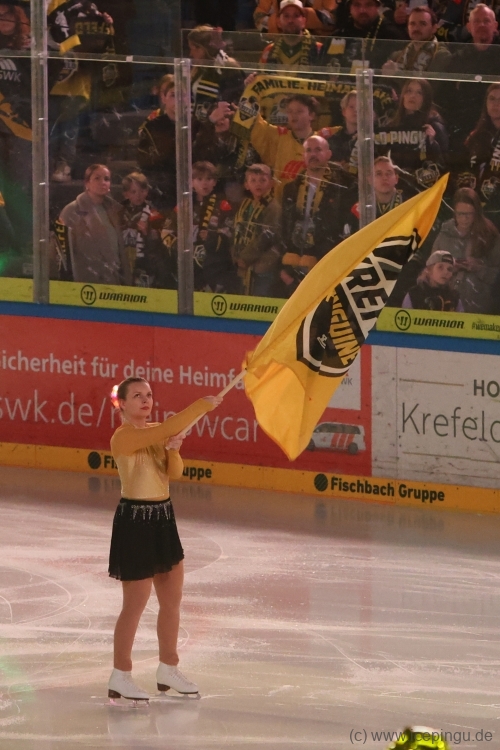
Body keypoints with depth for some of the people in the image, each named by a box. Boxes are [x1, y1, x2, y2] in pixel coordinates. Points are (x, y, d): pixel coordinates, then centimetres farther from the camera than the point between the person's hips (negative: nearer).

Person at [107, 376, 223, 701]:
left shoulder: (157, 433, 8)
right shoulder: (124, 436, -19)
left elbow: (175, 472, 2)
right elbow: (166, 429, -32)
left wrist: (173, 451, -17)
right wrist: (202, 406, -30)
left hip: (163, 518, 9)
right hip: (135, 520, -9)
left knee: (172, 599, 16)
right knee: (136, 605, -1)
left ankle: (168, 669, 30)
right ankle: (120, 676, 11)